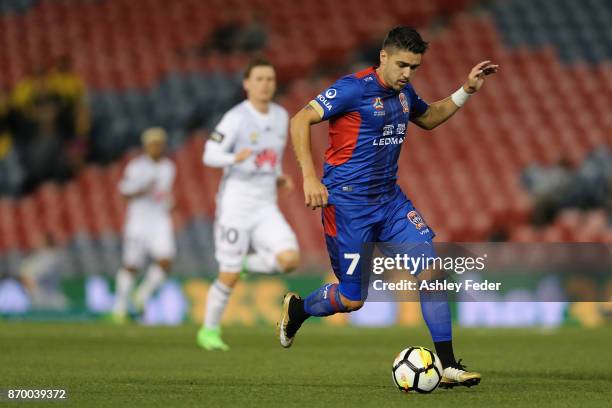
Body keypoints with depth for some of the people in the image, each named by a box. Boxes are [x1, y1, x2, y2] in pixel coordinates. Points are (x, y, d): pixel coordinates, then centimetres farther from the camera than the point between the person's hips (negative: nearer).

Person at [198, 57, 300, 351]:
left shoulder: (280, 116, 9)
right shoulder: (236, 118, -10)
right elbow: (210, 156, -16)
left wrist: (280, 178, 7)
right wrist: (236, 158, -35)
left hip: (266, 207, 5)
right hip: (236, 203, -5)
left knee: (290, 259, -18)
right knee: (229, 277, -2)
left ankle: (248, 263, 12)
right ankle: (209, 331, 19)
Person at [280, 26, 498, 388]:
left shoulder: (404, 93, 8)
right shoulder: (354, 88, -15)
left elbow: (429, 118, 31)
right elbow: (300, 121, -18)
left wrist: (466, 91, 18)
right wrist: (310, 177, -25)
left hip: (390, 198, 7)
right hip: (348, 201, -7)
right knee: (352, 300, -2)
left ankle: (448, 365, -7)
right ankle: (296, 309, 31)